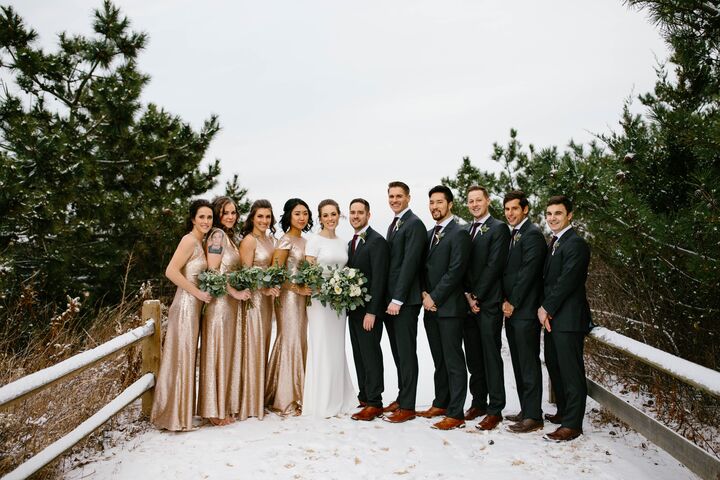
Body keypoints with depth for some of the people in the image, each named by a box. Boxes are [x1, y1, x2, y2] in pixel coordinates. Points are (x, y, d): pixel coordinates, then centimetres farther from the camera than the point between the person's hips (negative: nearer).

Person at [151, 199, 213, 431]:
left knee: (186, 357, 15)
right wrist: (198, 292, -18)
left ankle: (183, 410, 27)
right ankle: (175, 414, 11)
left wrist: (200, 294, 4)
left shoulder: (200, 242, 14)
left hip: (194, 304, 9)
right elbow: (171, 271, -22)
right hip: (186, 304, -9)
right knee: (181, 357, 0)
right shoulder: (190, 240, -13)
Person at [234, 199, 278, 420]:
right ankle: (248, 402, 7)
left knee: (262, 345, 12)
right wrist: (264, 288, -22)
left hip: (266, 298, 8)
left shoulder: (270, 239, 14)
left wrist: (273, 289, 5)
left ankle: (259, 398, 22)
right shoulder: (249, 240, -10)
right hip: (252, 298, -8)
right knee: (251, 346, -2)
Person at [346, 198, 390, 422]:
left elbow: (379, 278, -17)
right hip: (354, 310, 8)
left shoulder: (377, 241, -11)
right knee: (359, 356, 12)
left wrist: (371, 312, -20)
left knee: (371, 355, -3)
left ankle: (374, 403, 5)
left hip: (368, 310, -8)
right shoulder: (352, 242, 17)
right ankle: (364, 397, 22)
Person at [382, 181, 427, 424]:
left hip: (405, 301, -8)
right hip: (390, 299, 8)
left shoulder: (414, 224, -10)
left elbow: (410, 263, -17)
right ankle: (402, 397, 25)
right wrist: (387, 298, 11)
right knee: (398, 352, 14)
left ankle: (408, 407, 7)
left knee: (406, 353, -1)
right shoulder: (393, 225, 18)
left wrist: (397, 299, -19)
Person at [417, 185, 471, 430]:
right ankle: (440, 403, 26)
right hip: (431, 307, 8)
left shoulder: (459, 233, -8)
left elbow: (455, 271, -15)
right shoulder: (429, 234, 16)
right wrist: (424, 293, 0)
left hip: (449, 307, -7)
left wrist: (435, 298, -13)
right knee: (439, 360, 16)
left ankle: (455, 414, 3)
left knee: (454, 361, -2)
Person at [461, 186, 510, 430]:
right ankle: (478, 403, 23)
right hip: (468, 303, 6)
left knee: (491, 357, -1)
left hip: (488, 303, -6)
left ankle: (495, 410, 7)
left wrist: (476, 296, -12)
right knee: (473, 357, 12)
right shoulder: (465, 231, 16)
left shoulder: (498, 228, -5)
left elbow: (493, 266, -12)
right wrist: (467, 295, -2)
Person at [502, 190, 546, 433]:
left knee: (529, 365, -3)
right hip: (510, 310, 9)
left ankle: (534, 416, 4)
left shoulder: (532, 234, -10)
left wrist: (513, 303, -12)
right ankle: (526, 410, 22)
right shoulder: (511, 235, 17)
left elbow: (528, 272, -16)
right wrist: (505, 302, 7)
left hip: (524, 311, -9)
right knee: (519, 364, 13)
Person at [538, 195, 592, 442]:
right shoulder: (554, 243, 17)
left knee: (571, 372, -2)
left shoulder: (575, 244, -13)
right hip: (552, 318, 10)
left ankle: (572, 424, 5)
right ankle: (564, 411, 32)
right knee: (554, 366, 18)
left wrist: (547, 308, -12)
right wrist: (544, 309, 2)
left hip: (568, 318, -10)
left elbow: (567, 282, -18)